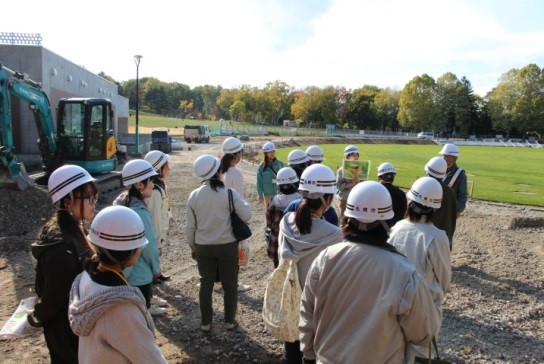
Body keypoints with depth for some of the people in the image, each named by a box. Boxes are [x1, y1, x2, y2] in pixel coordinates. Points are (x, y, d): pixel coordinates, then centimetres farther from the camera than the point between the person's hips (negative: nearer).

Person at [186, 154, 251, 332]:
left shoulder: (194, 196, -6)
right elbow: (246, 216, -13)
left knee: (206, 284, 16)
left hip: (203, 247, 2)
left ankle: (205, 323, 28)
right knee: (230, 284, 15)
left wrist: (193, 247, 13)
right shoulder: (230, 193, -16)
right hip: (228, 246, -2)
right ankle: (230, 321, 27)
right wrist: (245, 203, 7)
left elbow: (190, 227, 0)